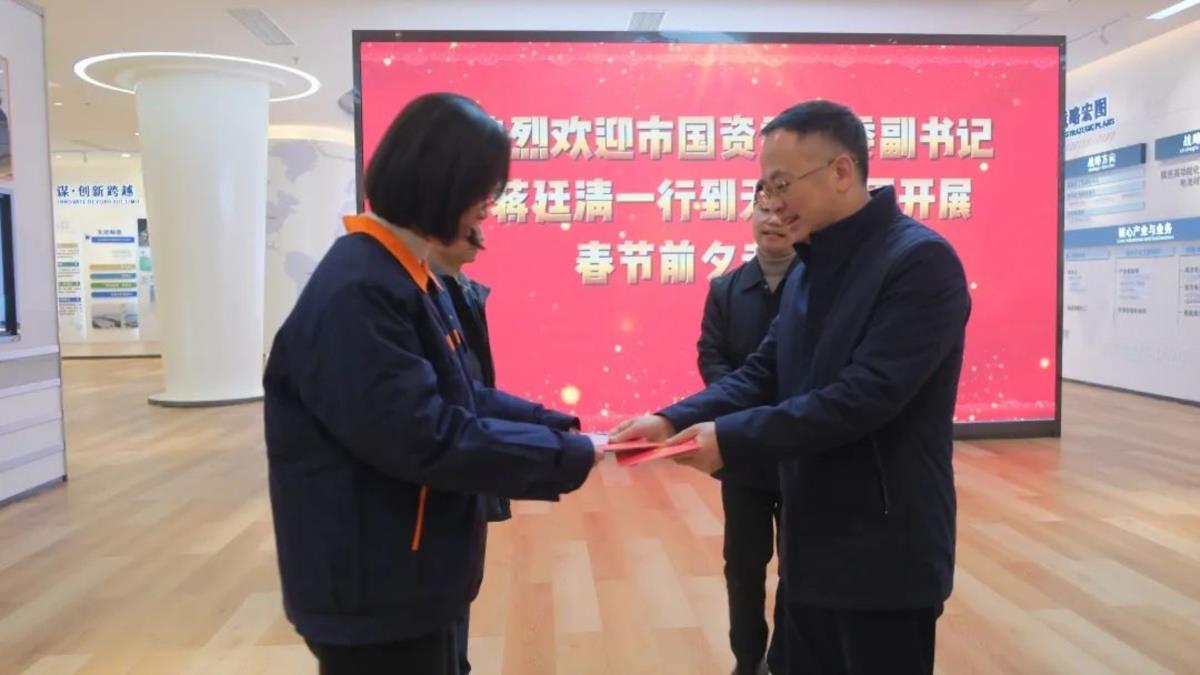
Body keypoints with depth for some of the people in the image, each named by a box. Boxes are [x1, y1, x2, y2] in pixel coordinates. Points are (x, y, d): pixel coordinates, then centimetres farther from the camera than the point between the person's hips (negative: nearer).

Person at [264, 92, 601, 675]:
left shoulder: (407, 276, 8)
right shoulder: (360, 290, -25)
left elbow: (458, 396, 11)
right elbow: (426, 438, -28)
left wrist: (556, 425, 1)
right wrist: (566, 455, -19)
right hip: (372, 592, -10)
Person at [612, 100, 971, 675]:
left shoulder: (920, 261, -18)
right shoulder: (812, 271, 11)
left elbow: (865, 396, -26)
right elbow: (762, 373, 7)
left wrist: (731, 438, -25)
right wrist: (674, 420, -9)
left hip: (884, 557, -8)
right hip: (812, 546, 8)